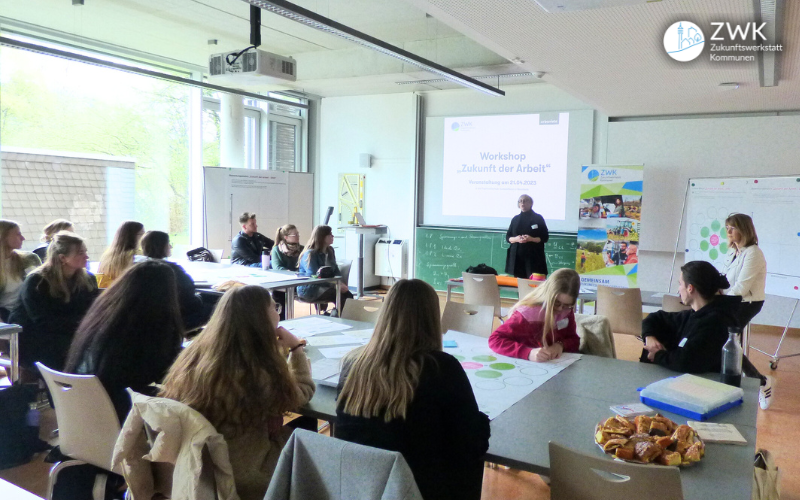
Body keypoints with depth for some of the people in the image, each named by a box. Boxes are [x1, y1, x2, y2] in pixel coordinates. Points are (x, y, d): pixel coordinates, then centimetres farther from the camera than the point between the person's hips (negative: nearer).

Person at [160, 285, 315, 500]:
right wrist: (296, 348, 5)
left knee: (291, 433, 21)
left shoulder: (197, 353, -8)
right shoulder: (260, 374, -27)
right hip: (241, 481, -6)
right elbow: (302, 394, -7)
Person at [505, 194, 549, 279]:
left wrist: (531, 239, -17)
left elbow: (545, 238, 0)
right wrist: (516, 239, -9)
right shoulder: (515, 219, 13)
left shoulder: (538, 218, 3)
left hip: (533, 256, -3)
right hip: (517, 256, 3)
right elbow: (508, 237, 13)